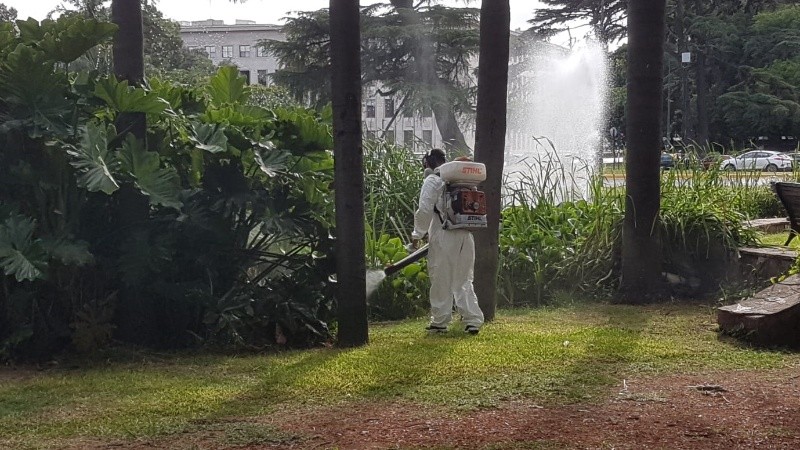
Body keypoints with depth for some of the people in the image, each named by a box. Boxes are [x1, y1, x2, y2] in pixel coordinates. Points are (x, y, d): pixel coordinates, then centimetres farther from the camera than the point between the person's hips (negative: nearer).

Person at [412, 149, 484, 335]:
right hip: (466, 236, 6)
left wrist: (417, 233, 1)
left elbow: (424, 210, -12)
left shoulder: (432, 180, -5)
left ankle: (440, 322, 10)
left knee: (441, 282, 4)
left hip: (444, 236, -6)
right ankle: (473, 321, 4)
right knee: (464, 281, 12)